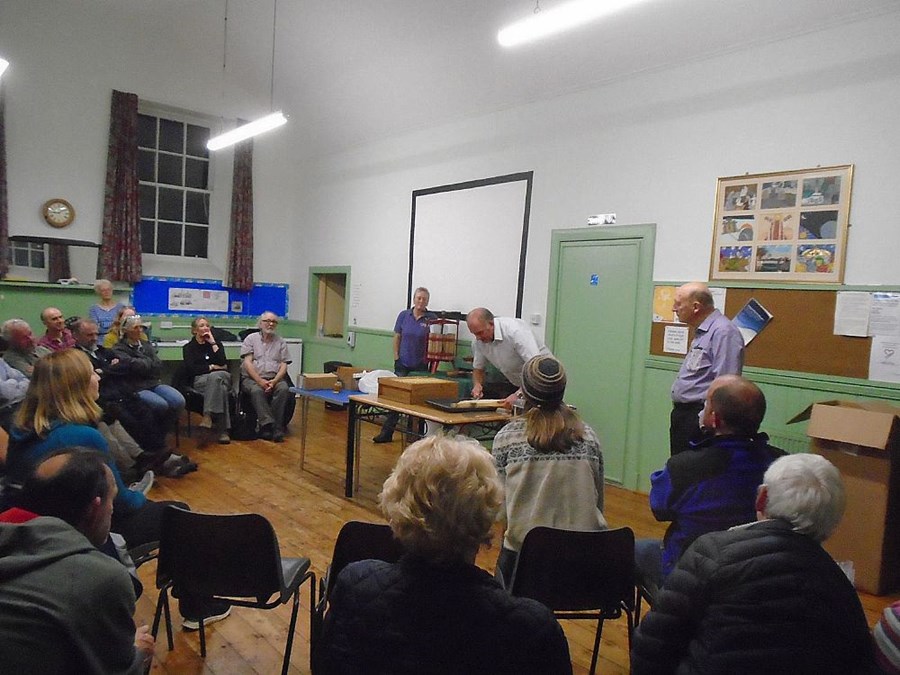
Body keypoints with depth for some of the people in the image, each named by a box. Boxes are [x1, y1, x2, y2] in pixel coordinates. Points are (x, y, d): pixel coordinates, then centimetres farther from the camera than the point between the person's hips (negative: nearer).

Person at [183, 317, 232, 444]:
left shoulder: (216, 343, 20)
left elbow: (222, 363, -1)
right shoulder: (188, 348, 15)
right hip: (199, 381, -2)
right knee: (220, 387, -37)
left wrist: (213, 343, 0)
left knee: (216, 377, -38)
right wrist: (211, 367, -3)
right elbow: (191, 369, -2)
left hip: (223, 377, 2)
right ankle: (221, 430, -44)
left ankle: (208, 416, -43)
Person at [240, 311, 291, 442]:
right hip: (252, 378, -1)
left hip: (274, 379, 2)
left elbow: (284, 365, 7)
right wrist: (260, 380, -15)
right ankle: (268, 424, -38)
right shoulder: (251, 338, 11)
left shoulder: (281, 342, 16)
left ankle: (276, 427, -29)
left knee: (284, 389, -31)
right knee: (256, 391, -35)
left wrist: (274, 381, -12)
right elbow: (247, 362, -1)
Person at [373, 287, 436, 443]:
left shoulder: (432, 318, -3)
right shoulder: (404, 315, 4)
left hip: (421, 365, -1)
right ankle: (386, 433, 4)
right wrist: (396, 357, 2)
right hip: (403, 364, 1)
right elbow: (397, 337, 8)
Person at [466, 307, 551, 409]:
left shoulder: (515, 331, -29)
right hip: (514, 383, 7)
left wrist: (518, 394, -44)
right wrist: (477, 384, -13)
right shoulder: (478, 341, -7)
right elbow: (478, 368, 9)